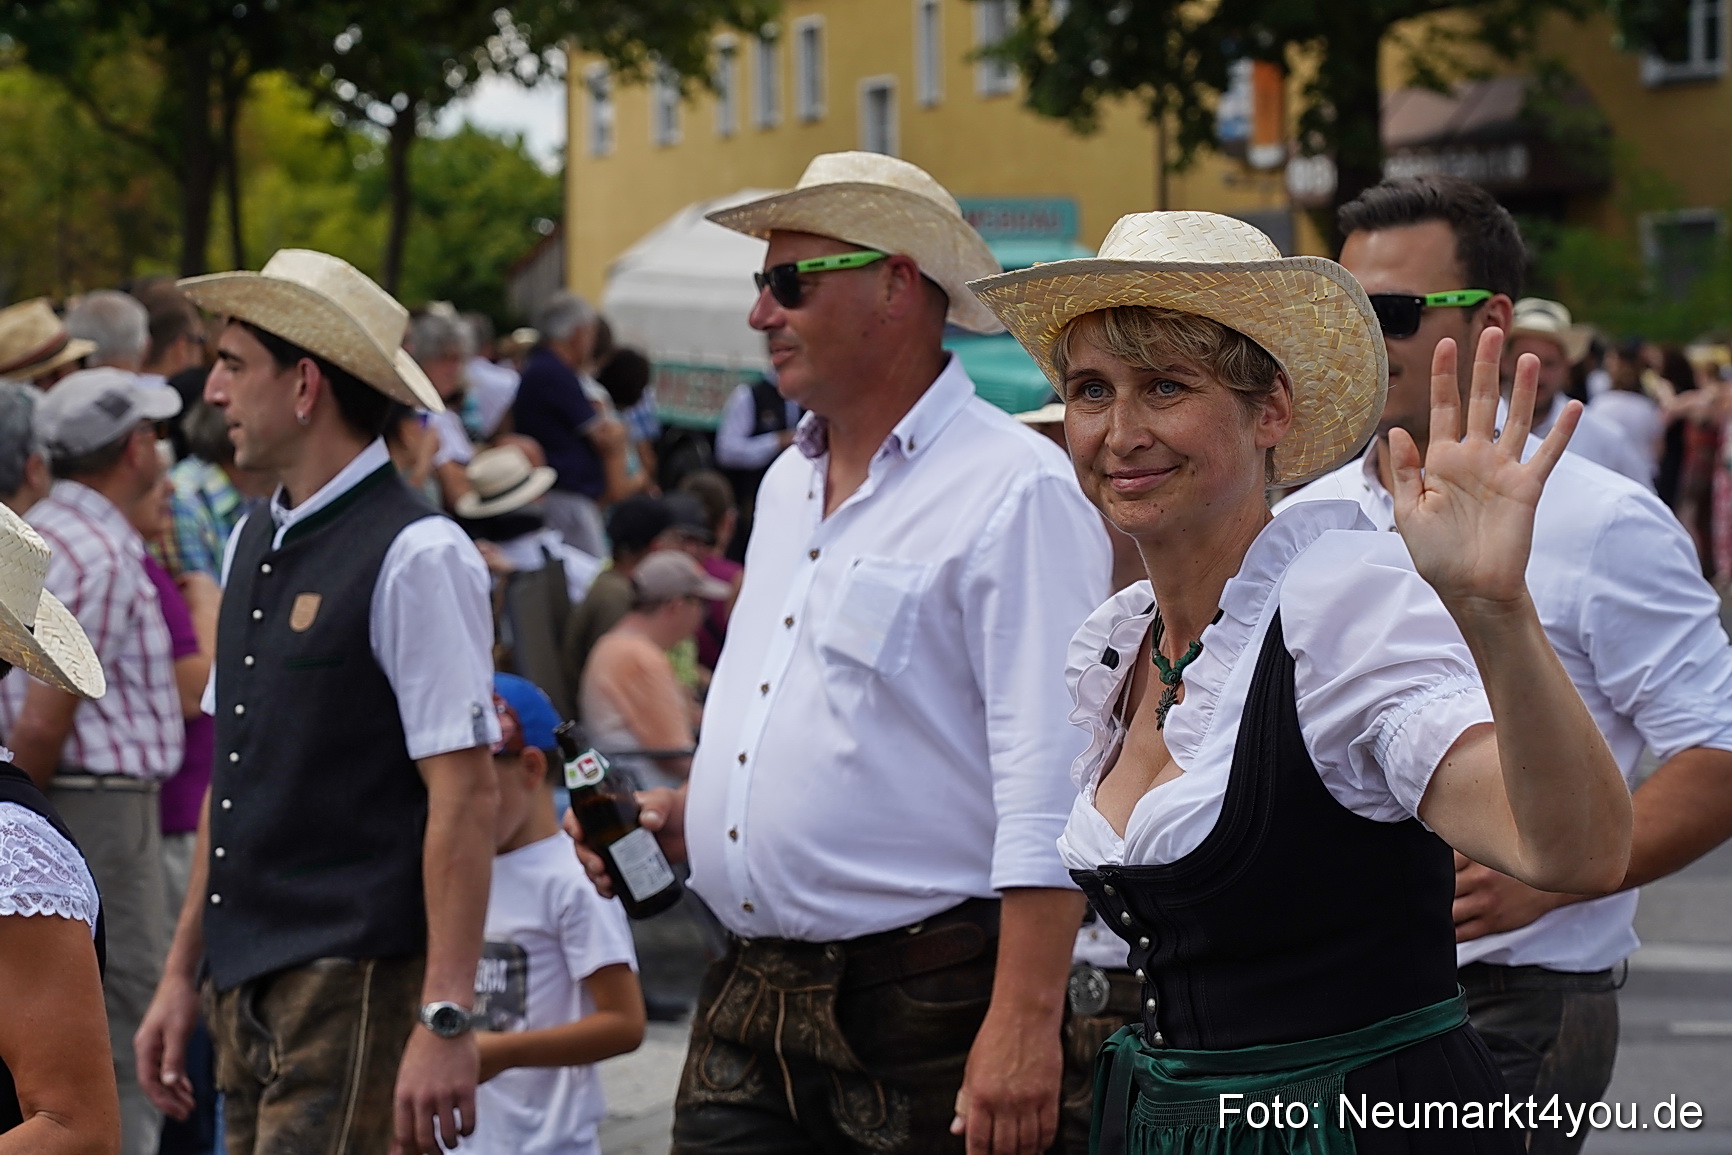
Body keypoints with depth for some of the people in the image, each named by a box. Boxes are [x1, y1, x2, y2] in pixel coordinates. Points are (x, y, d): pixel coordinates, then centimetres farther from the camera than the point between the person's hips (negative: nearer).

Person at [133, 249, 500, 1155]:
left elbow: (463, 794, -16)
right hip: (249, 994, 8)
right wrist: (183, 975, 16)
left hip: (357, 990, -8)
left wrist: (445, 1020, -20)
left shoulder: (414, 557, -12)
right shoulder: (251, 546, 13)